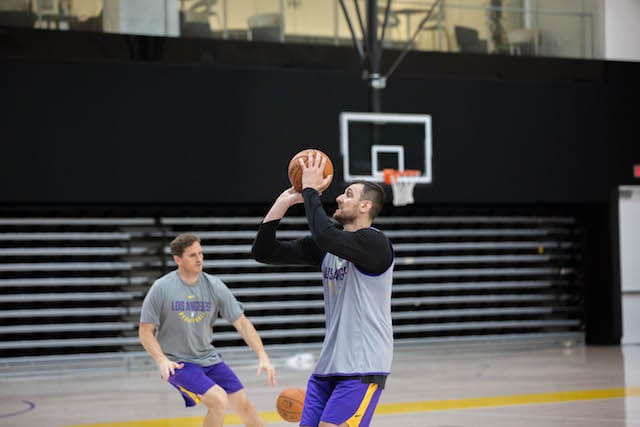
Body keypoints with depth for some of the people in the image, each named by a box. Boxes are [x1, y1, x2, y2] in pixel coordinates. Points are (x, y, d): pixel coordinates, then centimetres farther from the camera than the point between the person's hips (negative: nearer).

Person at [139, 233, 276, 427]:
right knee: (219, 400, -24)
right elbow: (145, 331, -6)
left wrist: (263, 356, -12)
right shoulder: (162, 288, -11)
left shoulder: (214, 286, -2)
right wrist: (161, 360, -23)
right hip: (178, 364, -5)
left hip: (209, 358, 5)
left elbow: (241, 323, -1)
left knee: (244, 405, 1)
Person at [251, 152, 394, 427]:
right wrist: (282, 203, 0)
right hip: (328, 363, 8)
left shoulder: (375, 243, -12)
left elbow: (325, 235, -31)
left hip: (363, 366, -8)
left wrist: (310, 190, -18)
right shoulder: (324, 247, 12)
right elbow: (263, 252, 9)